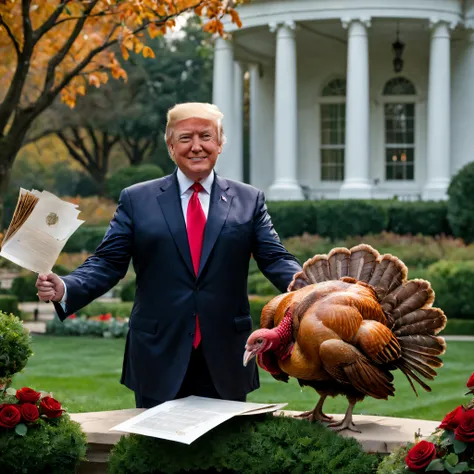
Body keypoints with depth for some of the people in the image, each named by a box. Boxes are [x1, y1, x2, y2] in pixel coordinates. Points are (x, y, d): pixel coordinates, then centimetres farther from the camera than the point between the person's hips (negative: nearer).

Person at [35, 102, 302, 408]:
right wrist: (65, 289, -16)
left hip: (226, 360, 1)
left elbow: (274, 259, 2)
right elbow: (107, 264, 2)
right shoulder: (136, 199, 6)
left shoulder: (249, 200, 8)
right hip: (159, 358, -1)